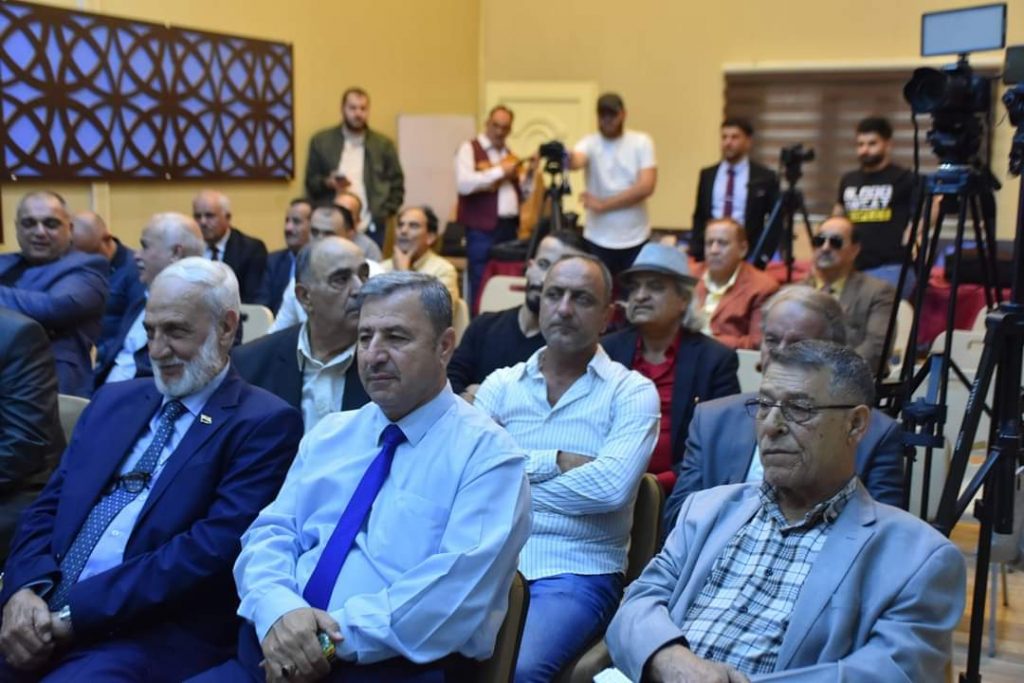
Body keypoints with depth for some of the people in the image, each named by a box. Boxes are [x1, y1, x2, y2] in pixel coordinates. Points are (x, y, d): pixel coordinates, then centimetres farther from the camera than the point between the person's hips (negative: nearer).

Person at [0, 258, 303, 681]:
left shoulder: (263, 423, -3)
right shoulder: (113, 401, 18)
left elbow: (215, 546, -13)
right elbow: (47, 507, 14)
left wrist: (75, 612, -15)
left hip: (151, 635, -5)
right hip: (42, 612, 6)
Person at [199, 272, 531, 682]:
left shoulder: (487, 453, -5)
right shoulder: (328, 434, 13)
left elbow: (459, 587, -15)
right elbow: (271, 532, 8)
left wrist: (340, 636, -17)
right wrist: (278, 609, -12)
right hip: (279, 649, 4)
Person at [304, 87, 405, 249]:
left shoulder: (383, 144, 6)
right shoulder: (321, 141, 5)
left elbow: (397, 185, 8)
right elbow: (311, 182, 8)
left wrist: (384, 215, -2)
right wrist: (327, 182, -13)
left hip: (371, 229, 0)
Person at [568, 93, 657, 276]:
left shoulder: (641, 142, 2)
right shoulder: (590, 143, 1)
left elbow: (646, 186, -9)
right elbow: (576, 161, -22)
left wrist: (604, 204, -13)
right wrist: (564, 158, -47)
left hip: (635, 239, 0)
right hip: (599, 240, 0)